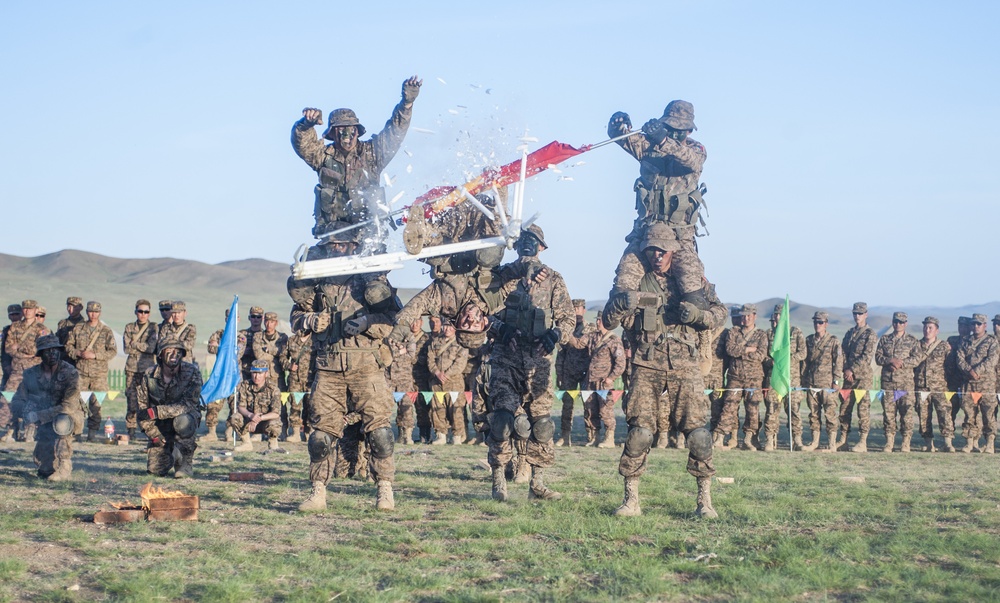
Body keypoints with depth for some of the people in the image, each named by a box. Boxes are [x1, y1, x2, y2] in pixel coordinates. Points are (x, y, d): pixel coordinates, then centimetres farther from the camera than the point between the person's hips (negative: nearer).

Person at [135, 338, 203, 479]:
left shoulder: (192, 372, -18)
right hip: (160, 426, 2)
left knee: (182, 422, -38)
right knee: (155, 469, -10)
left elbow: (189, 404, -26)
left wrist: (157, 412, -33)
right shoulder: (148, 377, -11)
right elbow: (142, 410, -6)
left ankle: (186, 462, -14)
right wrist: (156, 436, -15)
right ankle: (170, 452, 26)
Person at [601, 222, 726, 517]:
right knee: (639, 432, -6)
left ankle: (705, 501, 2)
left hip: (685, 368, 0)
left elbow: (720, 312, 13)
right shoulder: (635, 282, 11)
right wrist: (620, 304, -17)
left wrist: (698, 314, -9)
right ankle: (631, 500, 3)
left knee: (698, 432, -6)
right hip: (646, 368, 0)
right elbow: (608, 321, 6)